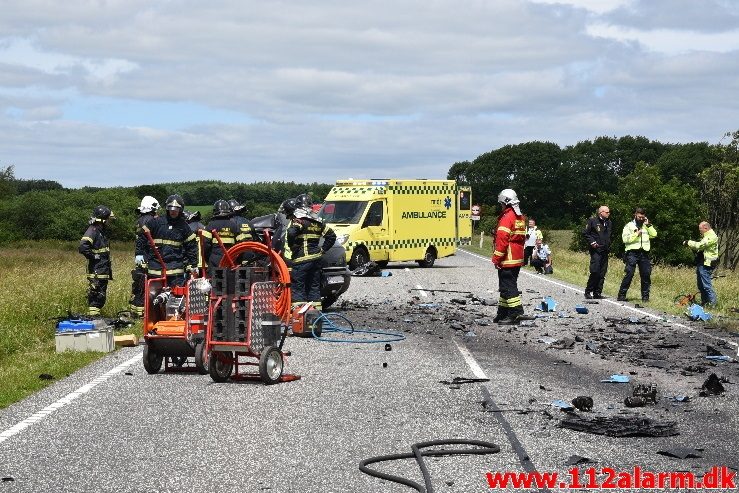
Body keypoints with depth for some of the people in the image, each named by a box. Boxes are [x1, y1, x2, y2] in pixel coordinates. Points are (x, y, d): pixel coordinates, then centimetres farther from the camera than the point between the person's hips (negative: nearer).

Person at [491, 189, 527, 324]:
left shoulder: (507, 217, -15)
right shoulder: (520, 218, 15)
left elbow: (502, 240, -20)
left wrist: (496, 259, -16)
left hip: (508, 260, -10)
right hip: (518, 259, 10)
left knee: (508, 286, -7)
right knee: (507, 286, 16)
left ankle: (515, 313, -11)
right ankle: (503, 312, 22)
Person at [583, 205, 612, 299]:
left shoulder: (609, 223, 16)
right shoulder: (592, 221, -3)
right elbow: (586, 233, -1)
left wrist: (609, 245, 13)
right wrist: (592, 242, -13)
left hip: (605, 250, 7)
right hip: (596, 250, -6)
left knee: (602, 273, 4)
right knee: (595, 271, -12)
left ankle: (597, 292, 10)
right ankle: (588, 291, -1)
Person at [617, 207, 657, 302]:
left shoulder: (646, 226, 21)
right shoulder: (629, 225, 7)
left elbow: (654, 234, 6)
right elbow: (625, 239, -5)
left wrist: (648, 225, 4)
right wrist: (636, 234, -7)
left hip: (644, 253, 4)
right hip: (632, 252, -4)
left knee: (646, 275, 2)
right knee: (629, 274, -12)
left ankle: (645, 296, 9)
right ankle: (622, 295, -9)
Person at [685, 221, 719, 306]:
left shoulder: (711, 237, -14)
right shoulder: (707, 236, 21)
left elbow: (700, 245, -22)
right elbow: (701, 247, 21)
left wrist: (688, 242, -10)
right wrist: (691, 245, 4)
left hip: (706, 265, -11)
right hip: (701, 264, 11)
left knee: (706, 285, -11)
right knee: (701, 285, 15)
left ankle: (712, 303, -9)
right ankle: (704, 302, 22)